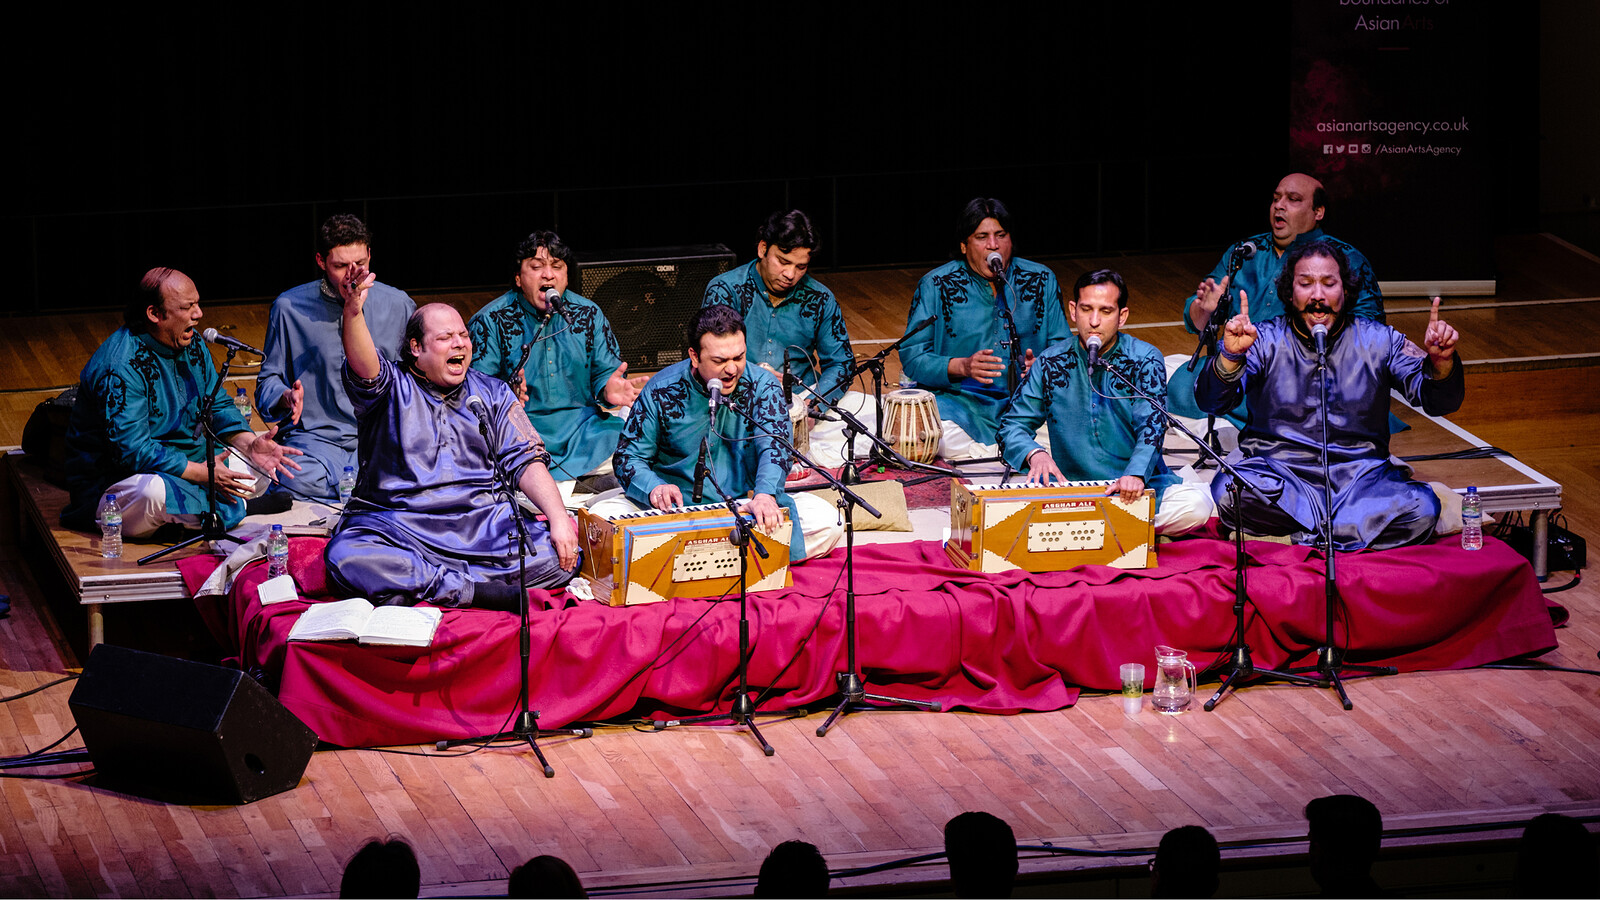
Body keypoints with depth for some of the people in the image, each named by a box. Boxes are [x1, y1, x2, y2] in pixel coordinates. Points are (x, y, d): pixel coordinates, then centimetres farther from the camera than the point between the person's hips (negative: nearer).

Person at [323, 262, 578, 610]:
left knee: (561, 554, -24)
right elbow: (364, 367, -15)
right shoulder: (393, 389, 8)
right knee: (345, 559, -34)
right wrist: (353, 311, -36)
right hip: (397, 525, -3)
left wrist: (558, 517, -7)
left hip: (482, 523, 3)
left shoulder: (491, 394, 18)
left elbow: (525, 460, 11)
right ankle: (480, 590, -31)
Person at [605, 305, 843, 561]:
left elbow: (774, 447, -19)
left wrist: (765, 494, -41)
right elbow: (628, 457, -2)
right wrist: (654, 488, -25)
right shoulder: (661, 391, -6)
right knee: (601, 515, -28)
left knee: (827, 521, -22)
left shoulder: (762, 386, -5)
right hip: (677, 508, -1)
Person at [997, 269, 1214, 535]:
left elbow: (1151, 425, -16)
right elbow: (1012, 426, 4)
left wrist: (1135, 474, -37)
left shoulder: (1144, 360, -2)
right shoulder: (1051, 363, 5)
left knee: (1197, 505, -30)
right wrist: (1034, 454, -21)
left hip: (1139, 487, -1)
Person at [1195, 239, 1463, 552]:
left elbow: (1437, 402, 1)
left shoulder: (1378, 341, 7)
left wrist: (1441, 362, -23)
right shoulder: (1266, 340, 3)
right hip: (1278, 472, -1)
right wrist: (1231, 356, -30)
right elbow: (1211, 402, -9)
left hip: (1360, 474, 1)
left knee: (1421, 510, -29)